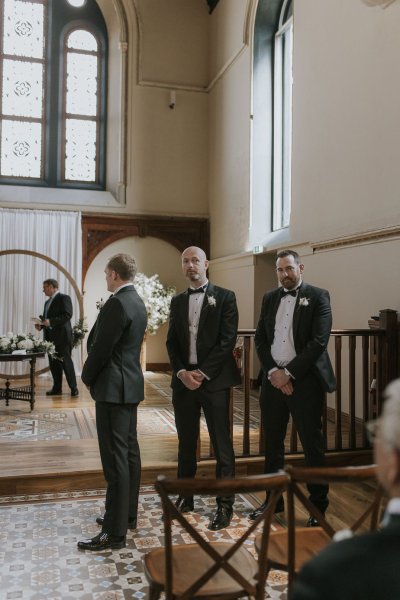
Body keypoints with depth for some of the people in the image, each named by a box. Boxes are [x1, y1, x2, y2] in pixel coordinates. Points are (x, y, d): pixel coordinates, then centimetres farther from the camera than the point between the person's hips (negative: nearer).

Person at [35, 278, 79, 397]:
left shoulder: (64, 298, -6)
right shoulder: (47, 302, 20)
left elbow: (67, 315, -17)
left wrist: (50, 321, -23)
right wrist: (41, 325, 2)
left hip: (62, 336, -8)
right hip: (50, 337, 8)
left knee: (66, 362, -5)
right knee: (53, 363, 8)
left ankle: (74, 388, 1)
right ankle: (57, 388, 14)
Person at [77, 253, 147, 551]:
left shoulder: (117, 303, -19)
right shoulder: (137, 302, 12)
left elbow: (101, 348, -18)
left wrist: (87, 376, -1)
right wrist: (95, 375, 14)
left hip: (113, 389, -10)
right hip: (131, 384, 10)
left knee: (116, 458, -5)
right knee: (129, 452, 16)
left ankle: (115, 532, 2)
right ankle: (127, 515, 29)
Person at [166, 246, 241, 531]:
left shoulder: (225, 297, -1)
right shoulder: (177, 301, 13)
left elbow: (227, 340, -9)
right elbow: (172, 342, 10)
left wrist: (203, 373, -14)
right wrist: (181, 372, -6)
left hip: (214, 380, -5)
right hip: (183, 380, 5)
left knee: (222, 446, 1)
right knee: (186, 443, 14)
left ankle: (225, 505, 11)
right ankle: (185, 498, 28)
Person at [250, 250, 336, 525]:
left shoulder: (318, 296, -4)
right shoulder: (270, 298, 11)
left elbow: (319, 342, -12)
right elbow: (260, 339, 7)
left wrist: (289, 373, -14)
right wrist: (273, 372, -7)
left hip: (305, 380, -5)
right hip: (273, 379, 5)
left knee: (312, 446, 4)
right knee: (273, 445, 13)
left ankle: (319, 505, 19)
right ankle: (273, 499, 28)